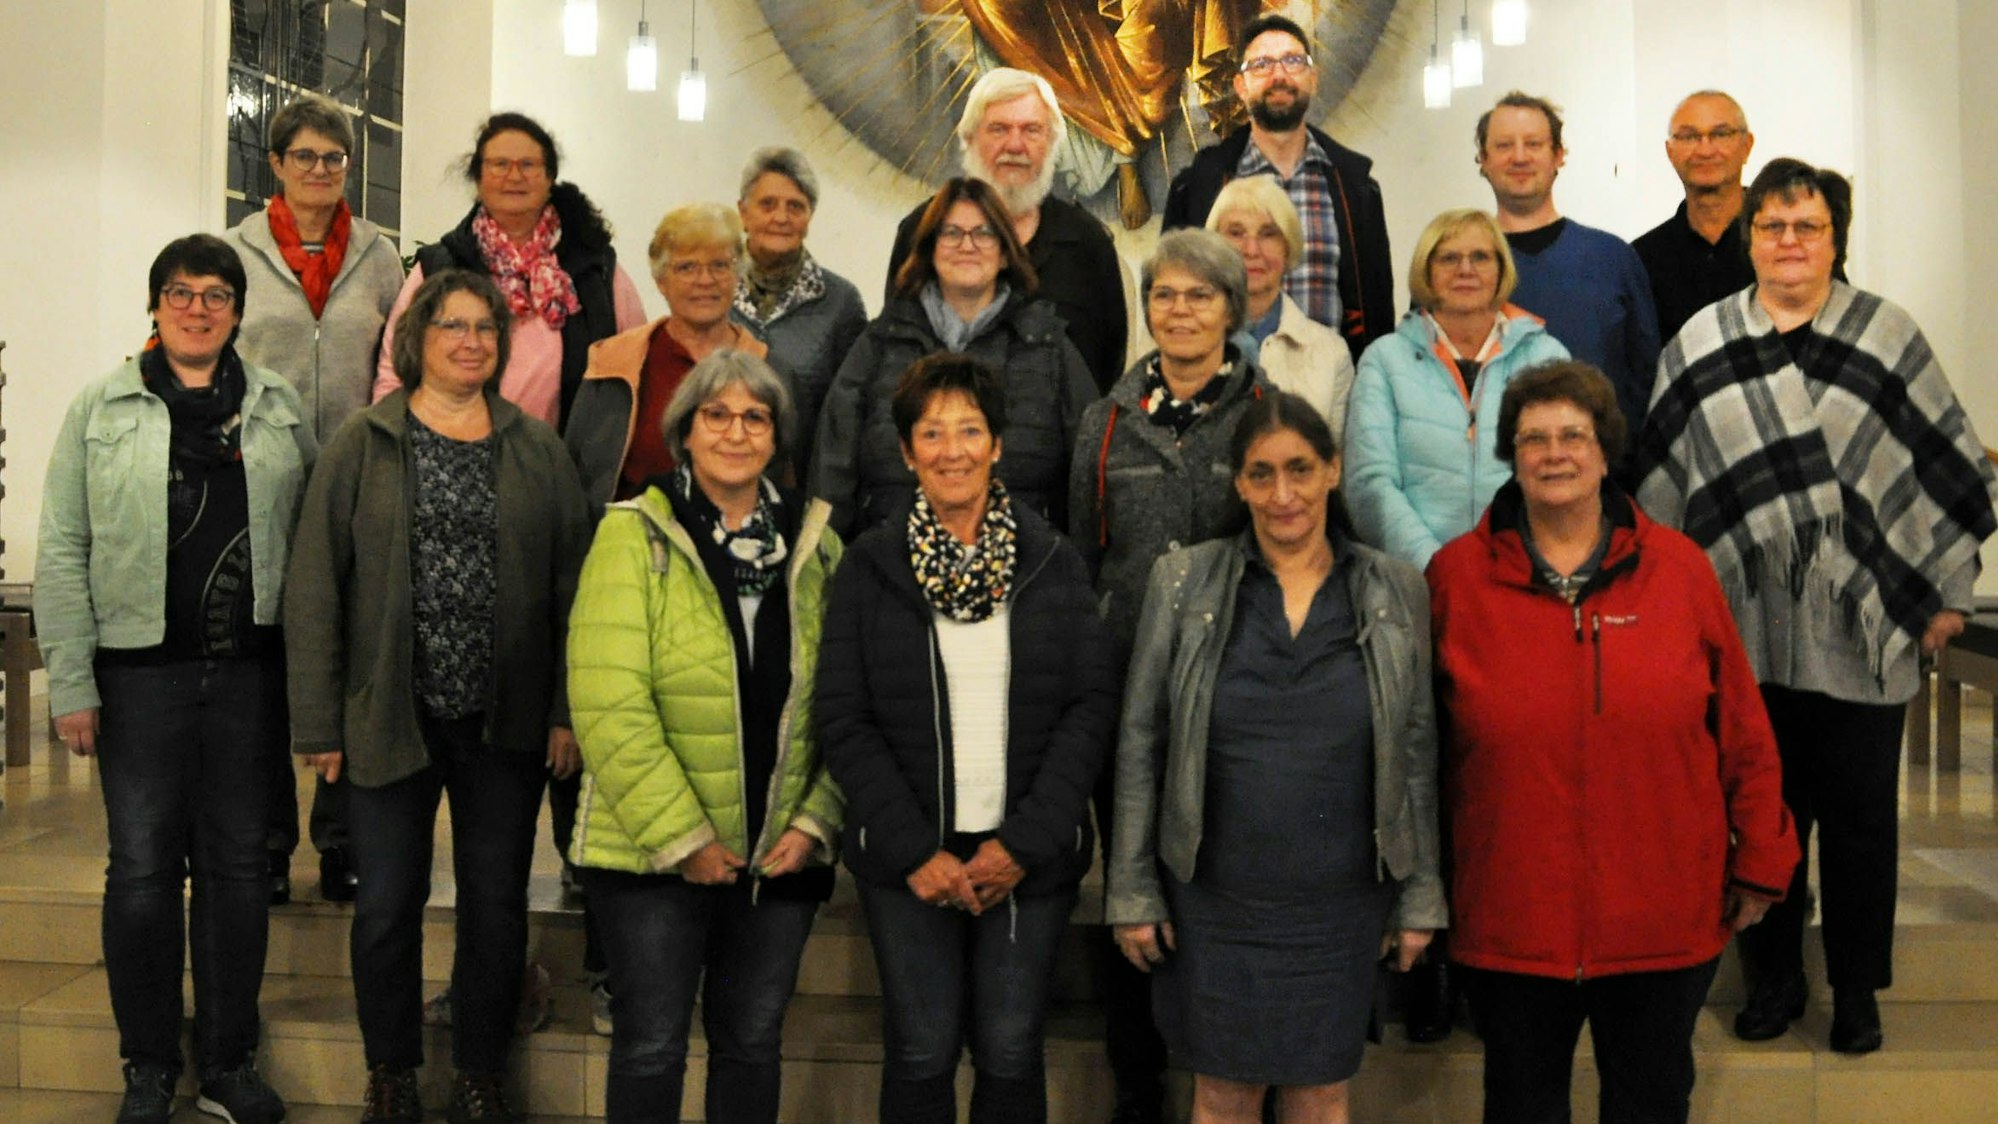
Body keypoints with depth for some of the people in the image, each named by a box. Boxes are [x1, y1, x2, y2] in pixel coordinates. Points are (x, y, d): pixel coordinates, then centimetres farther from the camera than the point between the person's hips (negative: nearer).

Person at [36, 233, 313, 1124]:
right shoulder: (101, 408, 3)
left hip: (250, 672, 1)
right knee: (143, 867, 5)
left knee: (238, 865, 9)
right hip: (142, 672, -1)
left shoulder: (279, 406, 7)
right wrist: (71, 683, -6)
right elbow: (62, 551, 0)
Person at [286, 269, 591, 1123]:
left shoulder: (537, 448, 5)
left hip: (506, 722, 1)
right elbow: (314, 587, -1)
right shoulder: (364, 444, 1)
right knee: (387, 903, 8)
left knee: (497, 905, 9)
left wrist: (568, 710, -2)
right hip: (390, 716, -1)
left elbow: (571, 582, 4)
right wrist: (317, 722, -6)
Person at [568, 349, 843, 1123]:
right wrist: (681, 836, -16)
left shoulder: (816, 543, 5)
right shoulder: (634, 536, -8)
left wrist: (816, 822, -6)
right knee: (651, 1047, 7)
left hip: (782, 856, 4)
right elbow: (609, 706, -15)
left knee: (752, 1043, 15)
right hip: (653, 856, -3)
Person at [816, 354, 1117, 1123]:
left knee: (1010, 1052, 5)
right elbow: (843, 721, -2)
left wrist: (1024, 842, -10)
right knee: (920, 1053, 4)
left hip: (1028, 860, 1)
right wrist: (914, 850, -10)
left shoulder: (1053, 563, 4)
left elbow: (1092, 706, -1)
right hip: (907, 861, 0)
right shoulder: (870, 567, 2)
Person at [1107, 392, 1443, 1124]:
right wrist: (1133, 891, -2)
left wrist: (1421, 895, 4)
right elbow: (1140, 743, -1)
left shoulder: (1397, 592, -1)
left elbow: (1418, 754, 4)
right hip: (1214, 899, 0)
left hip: (1339, 902, 1)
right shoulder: (1184, 583, -4)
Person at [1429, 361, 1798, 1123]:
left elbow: (1742, 730, 4)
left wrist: (1760, 859, 5)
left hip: (1665, 912, 1)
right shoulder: (1455, 577, -3)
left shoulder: (1679, 568, 0)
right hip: (1509, 915, 0)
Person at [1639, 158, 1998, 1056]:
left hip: (1862, 627, 0)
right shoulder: (1701, 343, 6)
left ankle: (1857, 988, 24)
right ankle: (1773, 977, 25)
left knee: (1859, 812, 7)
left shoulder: (1888, 335, 3)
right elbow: (1662, 478, 9)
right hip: (1746, 624, 1)